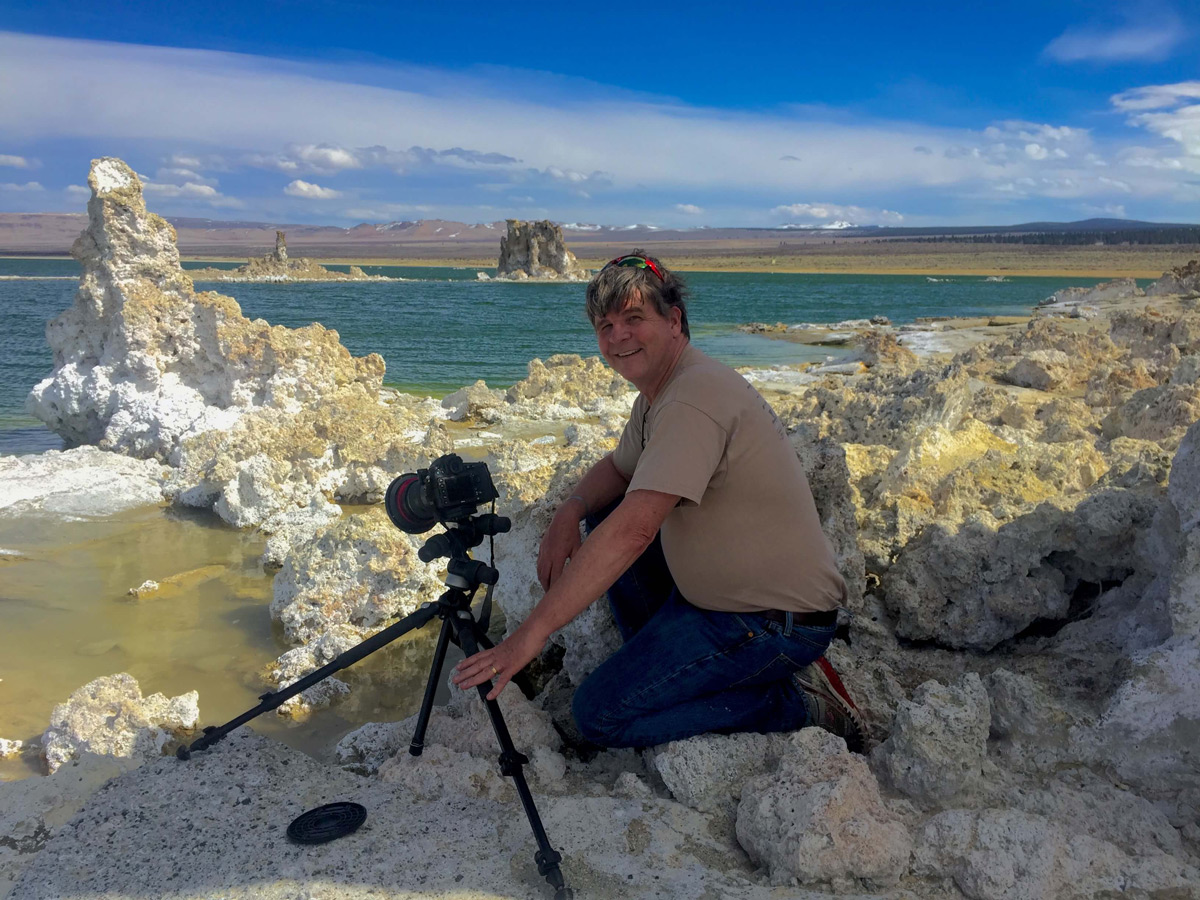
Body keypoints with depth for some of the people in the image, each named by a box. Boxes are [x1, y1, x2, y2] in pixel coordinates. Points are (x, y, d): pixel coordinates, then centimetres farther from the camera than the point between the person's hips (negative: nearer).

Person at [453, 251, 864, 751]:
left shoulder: (695, 398, -25)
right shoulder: (658, 391, 8)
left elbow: (634, 529, -33)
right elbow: (618, 467, 21)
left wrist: (532, 633, -33)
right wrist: (570, 511, -4)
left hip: (776, 619, -10)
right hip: (719, 589, 10)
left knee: (600, 714, -11)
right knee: (601, 516, 14)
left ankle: (797, 701, -3)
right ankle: (660, 660, 21)